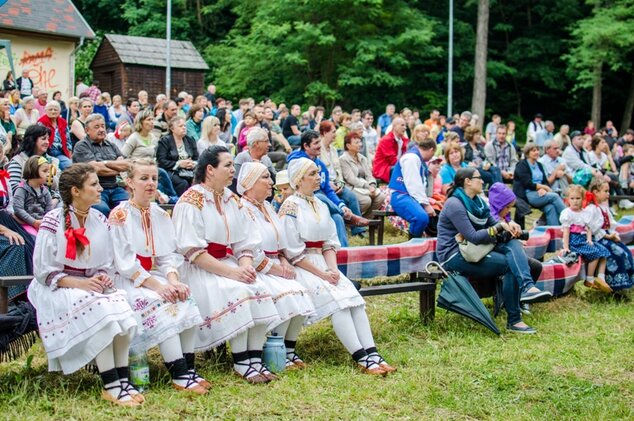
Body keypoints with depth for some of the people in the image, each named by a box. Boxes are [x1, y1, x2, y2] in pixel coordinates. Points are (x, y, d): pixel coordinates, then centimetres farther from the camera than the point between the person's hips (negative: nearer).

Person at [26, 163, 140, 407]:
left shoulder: (100, 221, 7)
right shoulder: (53, 222, -10)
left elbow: (105, 263, 13)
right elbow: (43, 271, -10)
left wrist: (103, 277, -10)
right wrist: (79, 283, -21)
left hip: (93, 286, 5)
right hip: (58, 290, -5)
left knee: (121, 309, -26)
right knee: (98, 311, -33)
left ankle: (123, 379, -25)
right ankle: (111, 386, -30)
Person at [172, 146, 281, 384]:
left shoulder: (231, 199, 14)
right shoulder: (191, 201, -8)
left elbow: (244, 243, 13)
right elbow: (192, 252, -16)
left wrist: (246, 266, -10)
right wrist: (231, 272, -21)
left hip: (229, 264, 6)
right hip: (200, 271, -6)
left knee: (260, 290, -21)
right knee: (237, 293, -31)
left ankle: (255, 358, -20)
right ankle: (242, 362, -21)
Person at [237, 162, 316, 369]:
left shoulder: (267, 207, 18)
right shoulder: (242, 210, -11)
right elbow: (250, 253, -18)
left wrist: (284, 262, 3)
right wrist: (278, 270, -14)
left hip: (274, 268, 8)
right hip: (254, 272, -8)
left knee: (301, 294, -15)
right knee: (285, 296, -28)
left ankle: (289, 349, -4)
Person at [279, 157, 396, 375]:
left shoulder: (321, 206, 16)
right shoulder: (290, 208, -7)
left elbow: (329, 243, 13)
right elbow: (293, 253, -12)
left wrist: (332, 269, -6)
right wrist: (321, 274, -15)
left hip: (322, 263, 6)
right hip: (300, 268, -6)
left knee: (353, 297, -18)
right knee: (336, 298, -28)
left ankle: (372, 353, -28)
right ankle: (361, 357, -31)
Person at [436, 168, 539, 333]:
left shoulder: (477, 201, 13)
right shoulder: (455, 204, -16)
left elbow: (493, 222, 11)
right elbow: (473, 237, -21)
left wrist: (509, 224, -11)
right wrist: (501, 227, -16)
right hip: (454, 256, -9)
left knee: (512, 244, -14)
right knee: (510, 265, -19)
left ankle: (526, 286, -35)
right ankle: (513, 321, -17)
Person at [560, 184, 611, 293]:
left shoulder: (585, 213, 12)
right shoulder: (567, 213, -7)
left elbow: (588, 229, 12)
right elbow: (566, 231, -11)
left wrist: (589, 239, -6)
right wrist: (566, 247, -15)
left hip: (584, 239, 7)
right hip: (574, 241, -7)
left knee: (603, 251, -6)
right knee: (595, 253, -19)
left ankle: (600, 279, -9)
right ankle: (589, 280, -10)